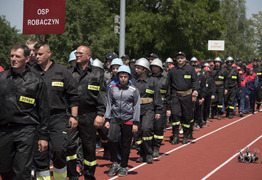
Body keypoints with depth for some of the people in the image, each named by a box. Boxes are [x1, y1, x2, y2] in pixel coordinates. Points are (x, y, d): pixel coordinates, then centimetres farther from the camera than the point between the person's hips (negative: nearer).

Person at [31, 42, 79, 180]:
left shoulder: (62, 71, 5)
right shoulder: (31, 72, 6)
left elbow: (73, 96, 8)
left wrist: (73, 116, 3)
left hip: (58, 118, -1)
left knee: (59, 151, -9)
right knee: (39, 153, 4)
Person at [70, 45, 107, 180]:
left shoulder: (97, 73, 5)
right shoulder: (70, 73, 11)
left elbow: (102, 95, 1)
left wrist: (100, 115, -8)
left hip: (89, 116, -2)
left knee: (89, 147, 5)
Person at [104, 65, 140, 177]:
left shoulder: (134, 90, 0)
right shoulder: (112, 89, 5)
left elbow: (136, 107, 2)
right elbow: (109, 105, 10)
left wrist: (136, 123, -2)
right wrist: (107, 120, 4)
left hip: (128, 120, -1)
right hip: (115, 118, 1)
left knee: (125, 144, 5)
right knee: (112, 139, -18)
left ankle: (123, 167, 20)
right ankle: (114, 163, 0)